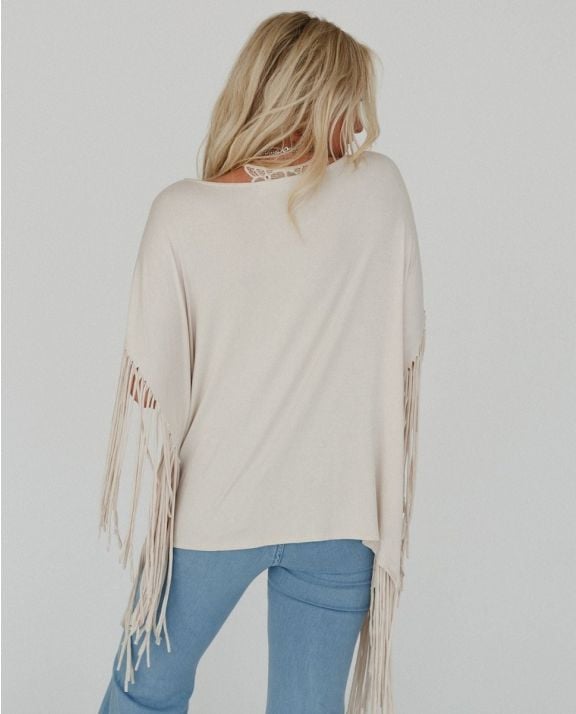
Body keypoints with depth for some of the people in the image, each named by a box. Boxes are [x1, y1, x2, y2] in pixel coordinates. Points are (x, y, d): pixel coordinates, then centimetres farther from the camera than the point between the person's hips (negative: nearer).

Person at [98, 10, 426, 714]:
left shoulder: (181, 213, -14)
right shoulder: (380, 188, -10)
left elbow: (151, 386, -10)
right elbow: (407, 347, -2)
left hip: (210, 513, -1)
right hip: (341, 520, 1)